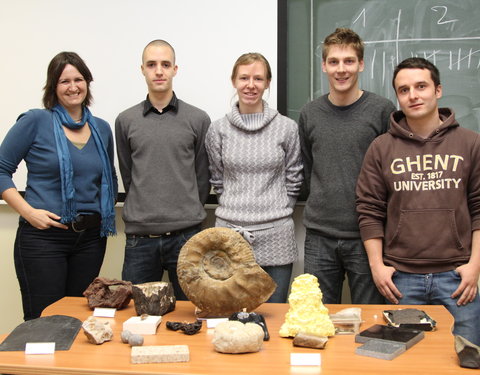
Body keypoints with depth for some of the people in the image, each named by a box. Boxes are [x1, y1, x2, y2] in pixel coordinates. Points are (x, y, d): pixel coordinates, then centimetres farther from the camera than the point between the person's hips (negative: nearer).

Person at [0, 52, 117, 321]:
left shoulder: (102, 129, 11)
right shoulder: (35, 122, -3)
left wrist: (107, 215, 9)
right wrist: (28, 211, -13)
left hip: (91, 237, 5)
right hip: (43, 236, -4)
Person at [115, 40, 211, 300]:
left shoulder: (198, 119, 2)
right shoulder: (126, 121, 6)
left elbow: (202, 176, 6)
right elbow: (128, 176, 11)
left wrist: (188, 215, 5)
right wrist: (144, 213, 8)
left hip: (185, 236, -1)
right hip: (139, 238, 1)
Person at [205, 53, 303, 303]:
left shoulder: (287, 128, 1)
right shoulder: (218, 130, 4)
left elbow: (293, 180, 8)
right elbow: (218, 181, 12)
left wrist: (276, 213, 6)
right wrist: (236, 209, 7)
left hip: (276, 235, -1)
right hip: (230, 231, 1)